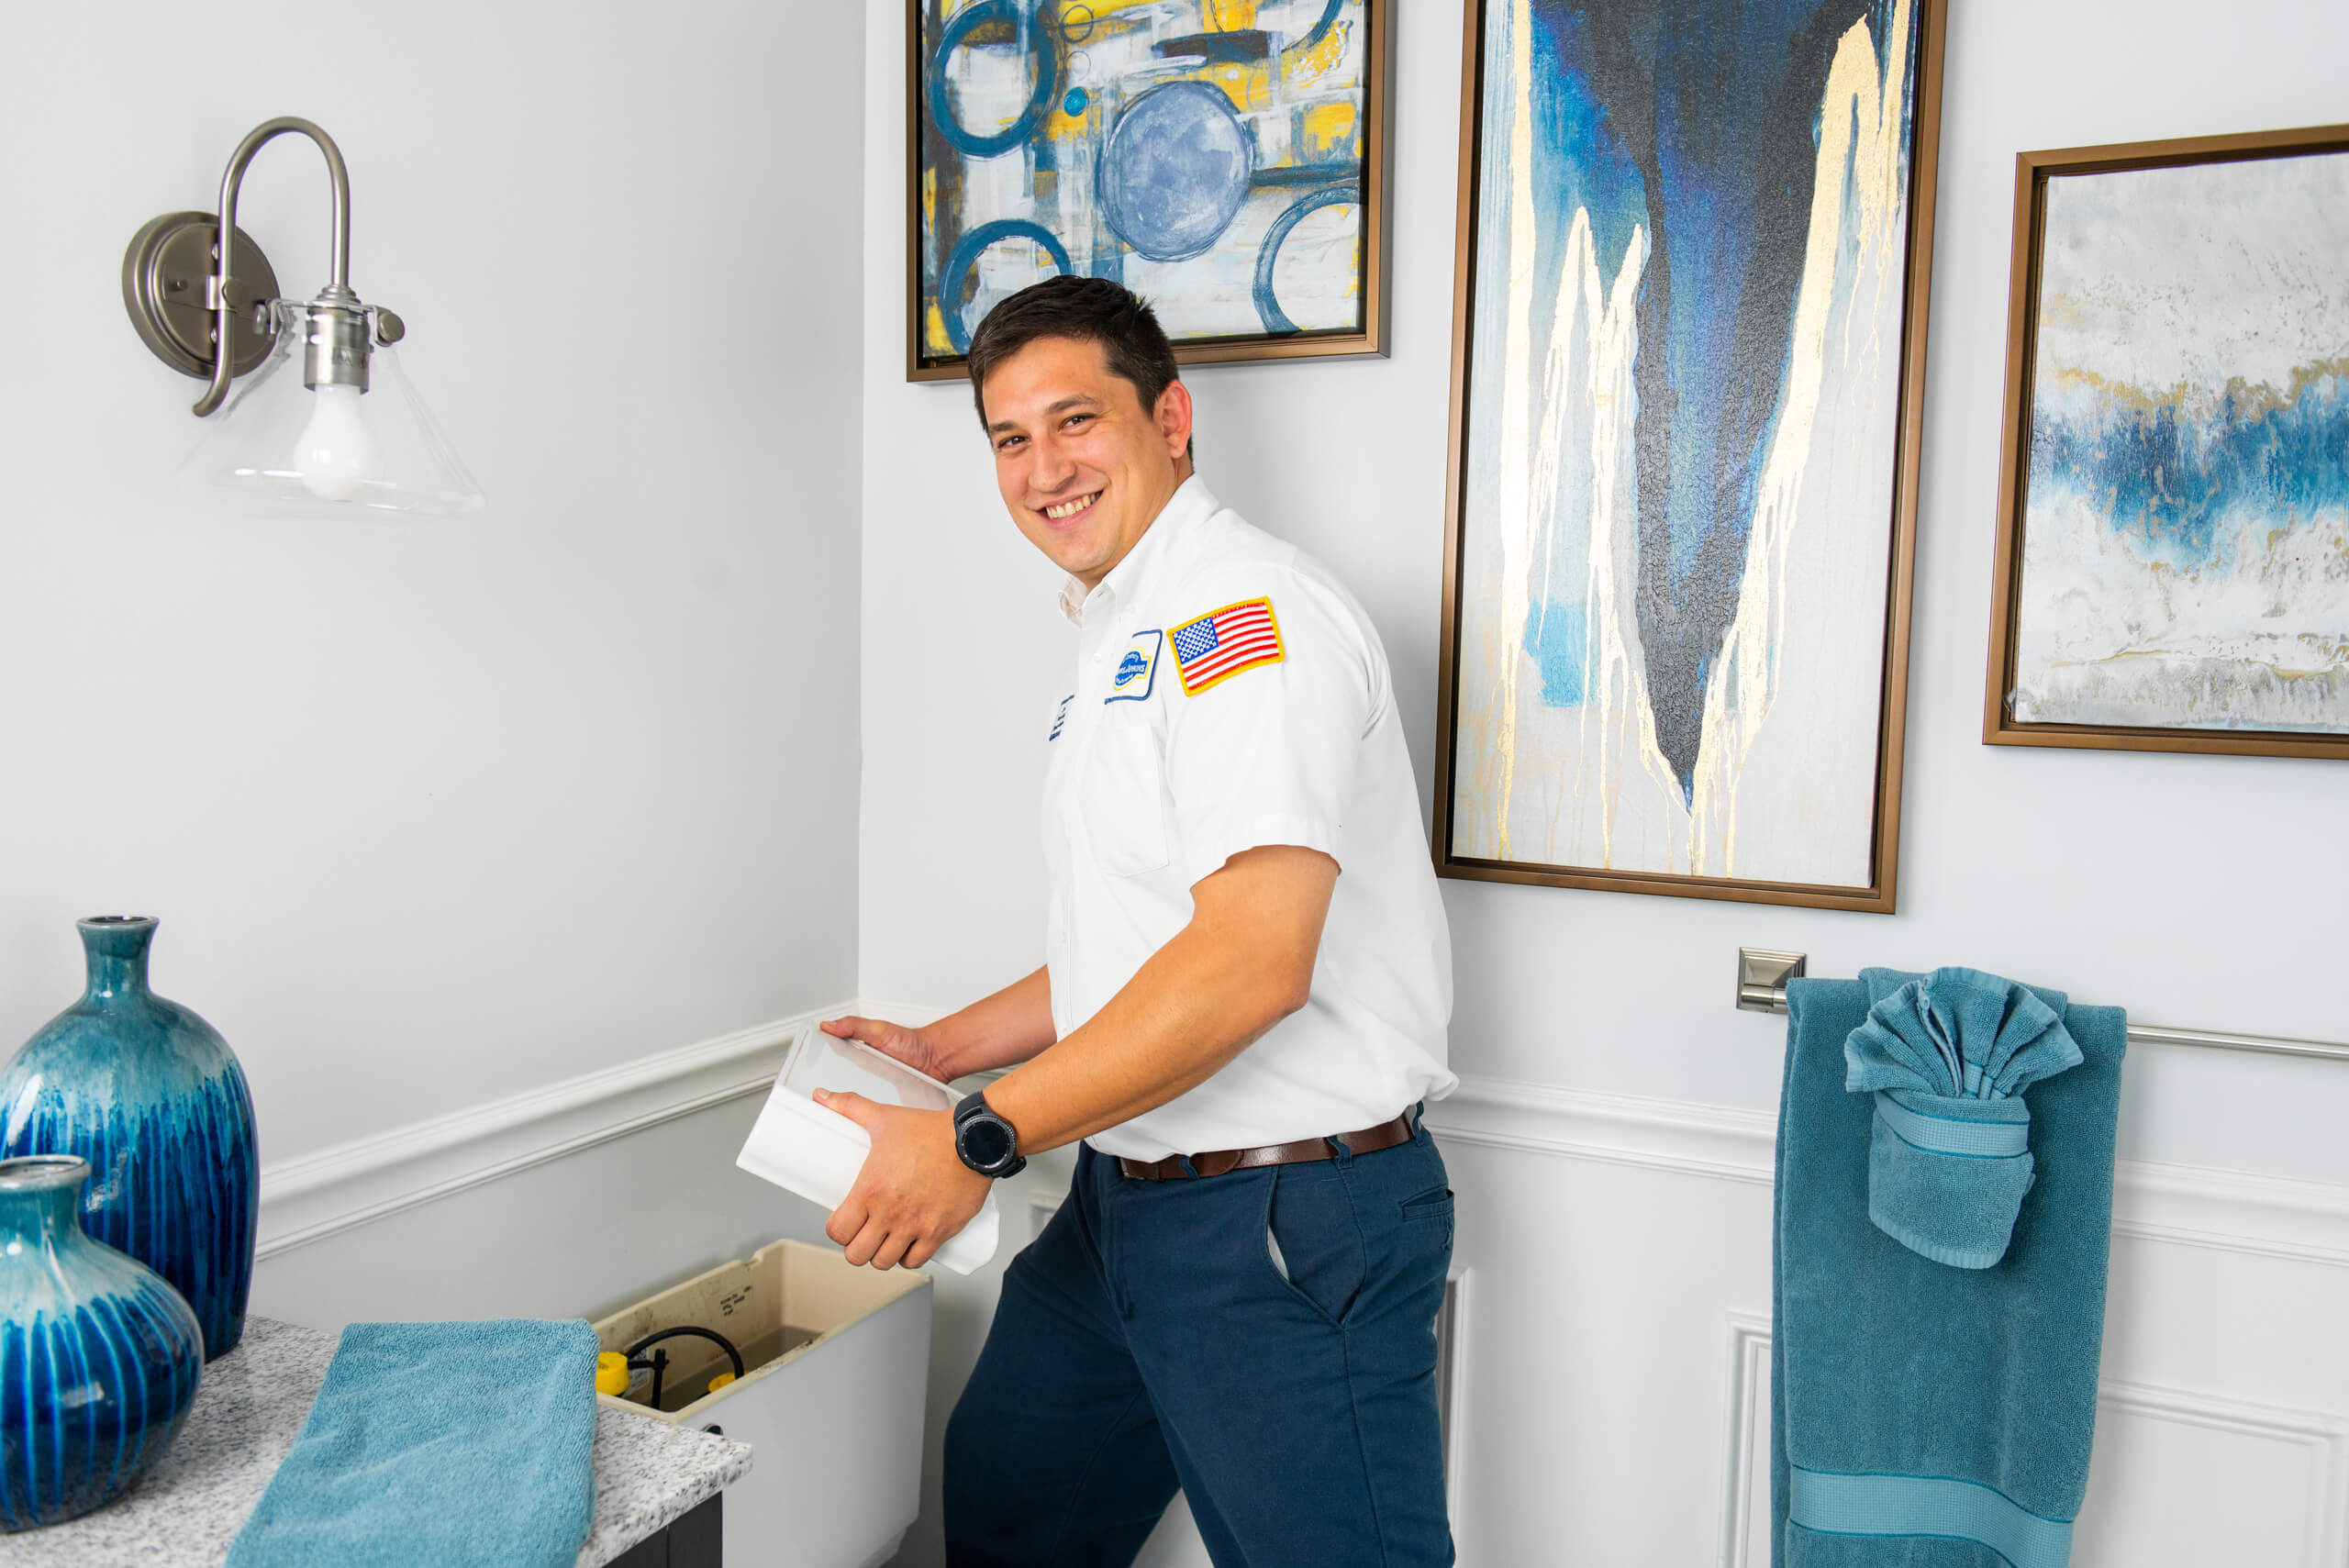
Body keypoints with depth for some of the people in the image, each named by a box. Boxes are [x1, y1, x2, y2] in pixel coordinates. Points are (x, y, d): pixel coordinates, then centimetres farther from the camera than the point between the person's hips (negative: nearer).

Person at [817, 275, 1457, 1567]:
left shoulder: (1249, 611, -17)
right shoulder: (1114, 646, 15)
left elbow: (1253, 959, -28)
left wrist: (981, 1140, -25)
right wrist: (940, 1050, 14)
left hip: (1285, 1217, -10)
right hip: (1123, 1199, 10)